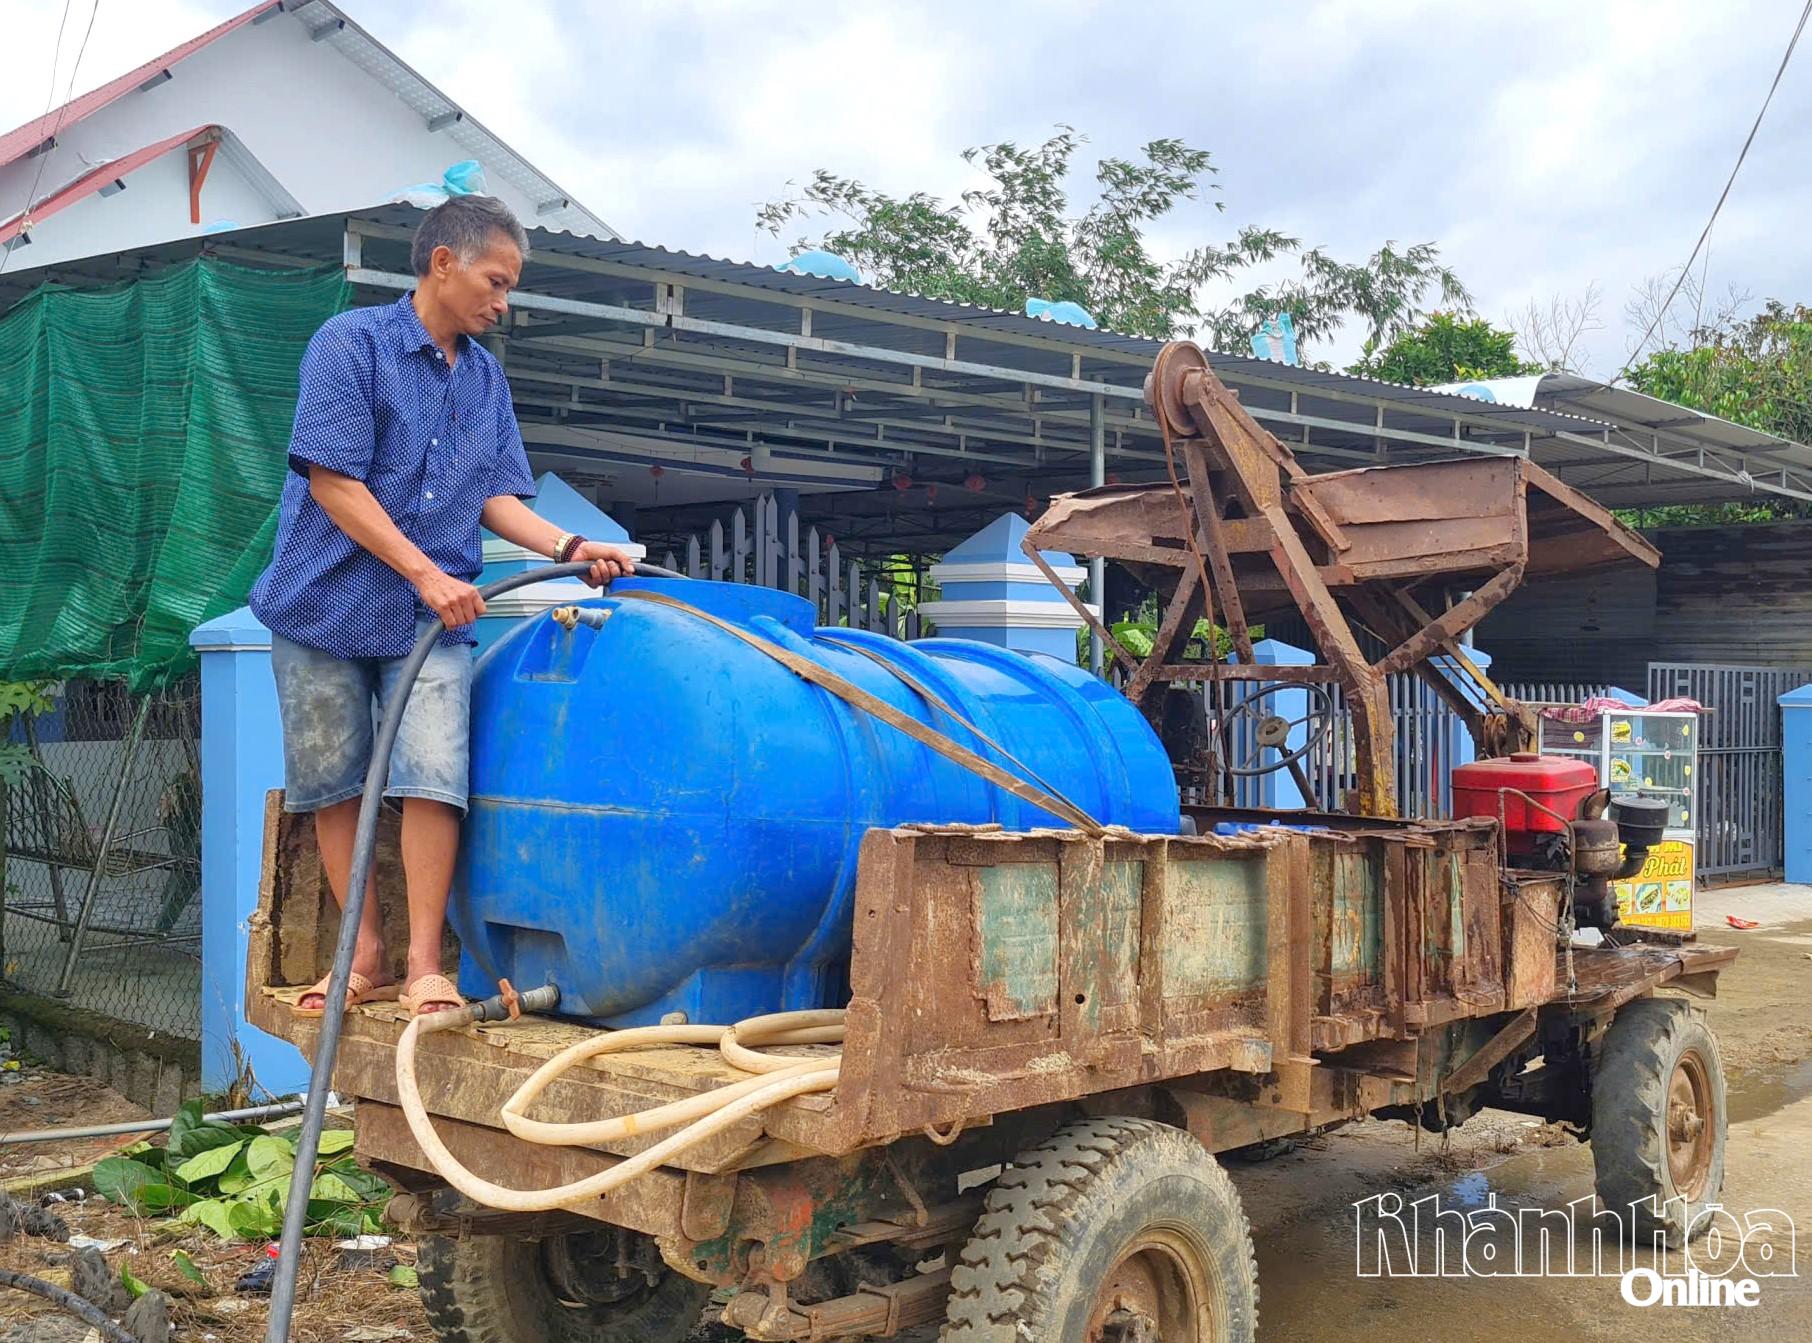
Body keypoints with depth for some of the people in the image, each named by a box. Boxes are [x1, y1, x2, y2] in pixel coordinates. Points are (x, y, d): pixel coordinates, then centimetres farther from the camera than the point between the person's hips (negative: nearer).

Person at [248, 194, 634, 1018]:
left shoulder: (484, 376, 11)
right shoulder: (351, 342, -8)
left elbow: (495, 496, 10)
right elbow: (332, 481, -14)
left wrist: (568, 546, -7)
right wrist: (426, 573, -16)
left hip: (433, 616, 3)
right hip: (327, 606, -3)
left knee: (432, 779, -9)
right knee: (332, 786, 4)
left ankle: (424, 966, -2)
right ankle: (367, 958, 16)